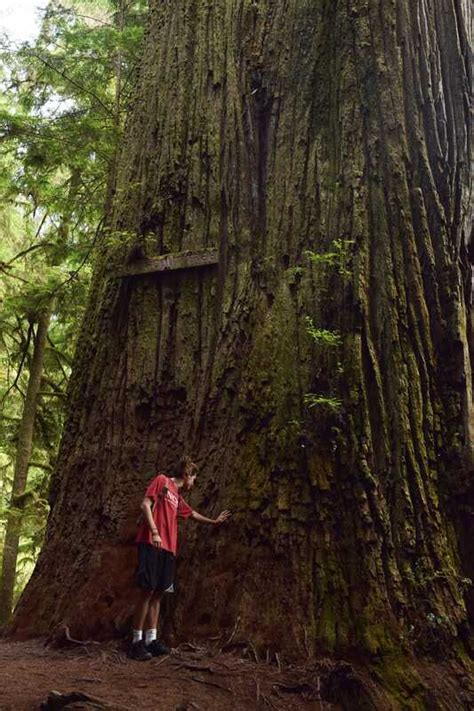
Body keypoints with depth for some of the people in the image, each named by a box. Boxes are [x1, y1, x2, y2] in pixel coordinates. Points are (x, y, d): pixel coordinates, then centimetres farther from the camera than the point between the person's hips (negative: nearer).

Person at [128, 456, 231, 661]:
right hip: (151, 544, -8)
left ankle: (150, 640, 8)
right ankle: (136, 642, -6)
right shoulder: (162, 480, 2)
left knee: (158, 593, 5)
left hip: (168, 549, 8)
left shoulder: (178, 498, 24)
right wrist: (154, 532, -19)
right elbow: (145, 505, -9)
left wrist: (214, 521, 51)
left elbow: (193, 514, 40)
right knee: (148, 591, -10)